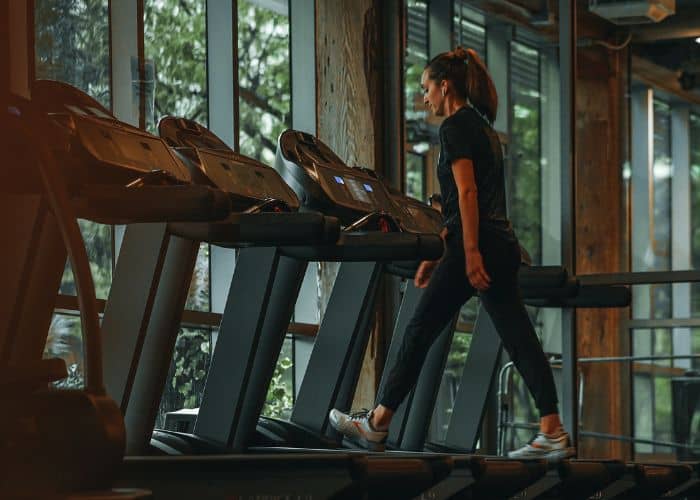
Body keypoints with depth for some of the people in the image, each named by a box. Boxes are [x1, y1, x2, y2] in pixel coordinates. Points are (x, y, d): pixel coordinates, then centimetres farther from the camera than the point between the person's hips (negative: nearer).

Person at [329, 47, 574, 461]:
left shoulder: (455, 127, -6)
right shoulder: (483, 127, 22)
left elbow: (467, 192, -17)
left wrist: (470, 253, -22)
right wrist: (438, 252, 26)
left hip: (477, 245, -9)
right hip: (503, 245, 9)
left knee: (421, 332, 0)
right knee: (520, 338, 2)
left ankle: (376, 426, 8)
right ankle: (553, 433, -5)